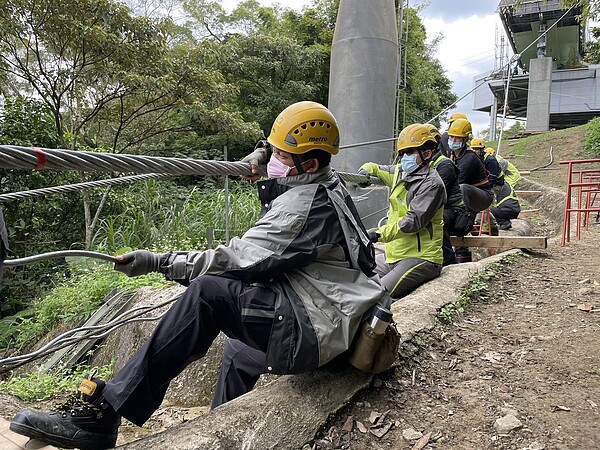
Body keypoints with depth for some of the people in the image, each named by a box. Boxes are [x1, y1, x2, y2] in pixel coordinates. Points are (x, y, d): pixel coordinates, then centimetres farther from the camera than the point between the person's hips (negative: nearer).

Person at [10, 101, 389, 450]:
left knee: (208, 293, -22)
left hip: (314, 331, -11)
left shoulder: (305, 204, -18)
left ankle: (102, 412, -18)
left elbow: (238, 258, -20)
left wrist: (157, 262, -15)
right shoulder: (325, 188, 13)